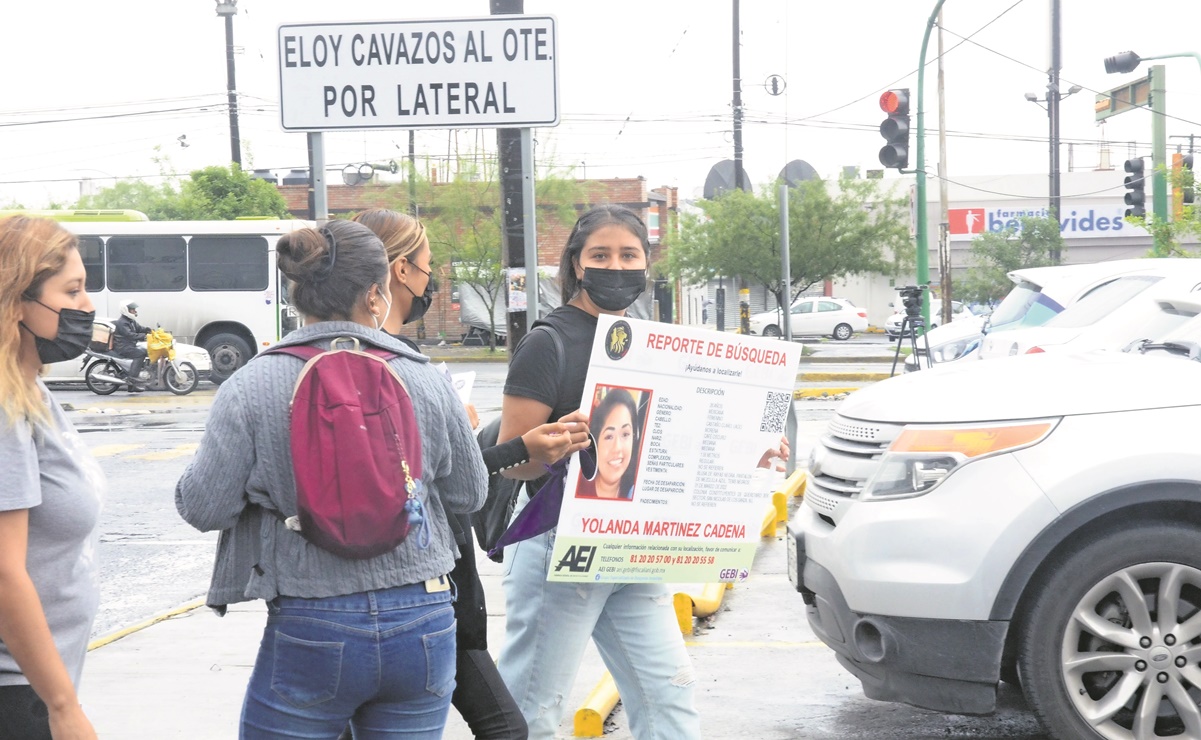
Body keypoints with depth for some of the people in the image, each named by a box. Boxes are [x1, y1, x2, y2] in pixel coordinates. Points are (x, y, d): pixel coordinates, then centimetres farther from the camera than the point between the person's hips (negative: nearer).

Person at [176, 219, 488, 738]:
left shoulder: (251, 388, -9)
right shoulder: (427, 381, -3)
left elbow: (204, 507, -6)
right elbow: (468, 496, 8)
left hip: (310, 633, -2)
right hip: (423, 623, 2)